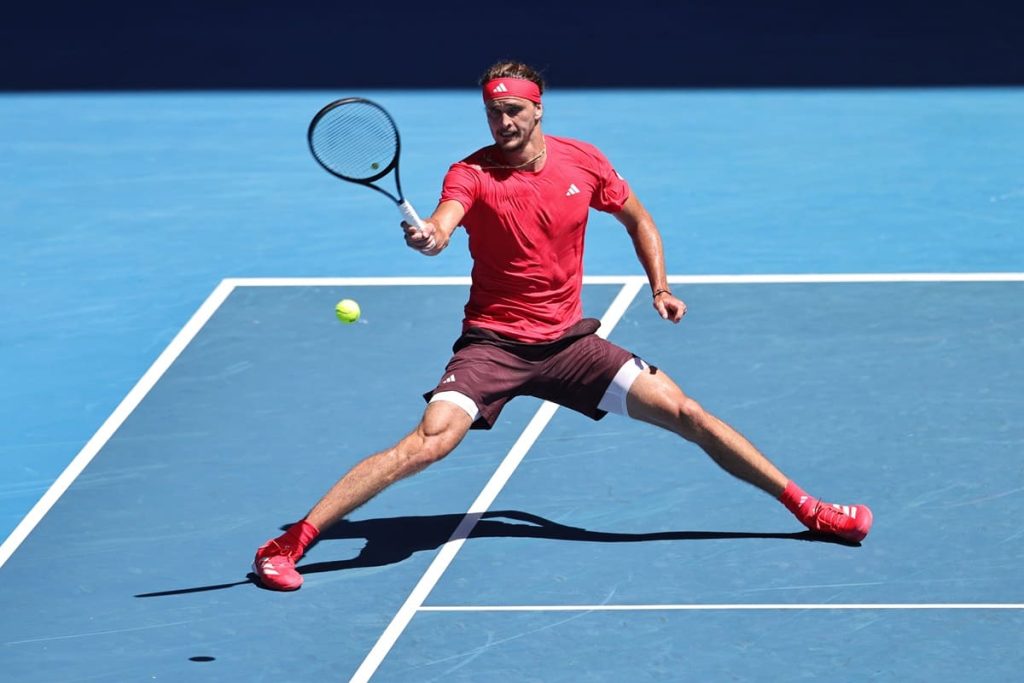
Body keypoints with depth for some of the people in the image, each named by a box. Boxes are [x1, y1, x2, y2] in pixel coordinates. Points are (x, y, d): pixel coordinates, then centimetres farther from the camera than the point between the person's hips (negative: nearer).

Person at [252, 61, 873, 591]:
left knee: (683, 411, -4)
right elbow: (444, 221, -34)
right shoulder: (473, 174, -12)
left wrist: (660, 288, 8)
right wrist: (429, 235, -57)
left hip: (568, 340, 3)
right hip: (493, 343, -3)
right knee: (429, 442, -24)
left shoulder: (584, 162, -1)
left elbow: (637, 218, 18)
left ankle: (808, 510, 9)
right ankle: (291, 543, -22)